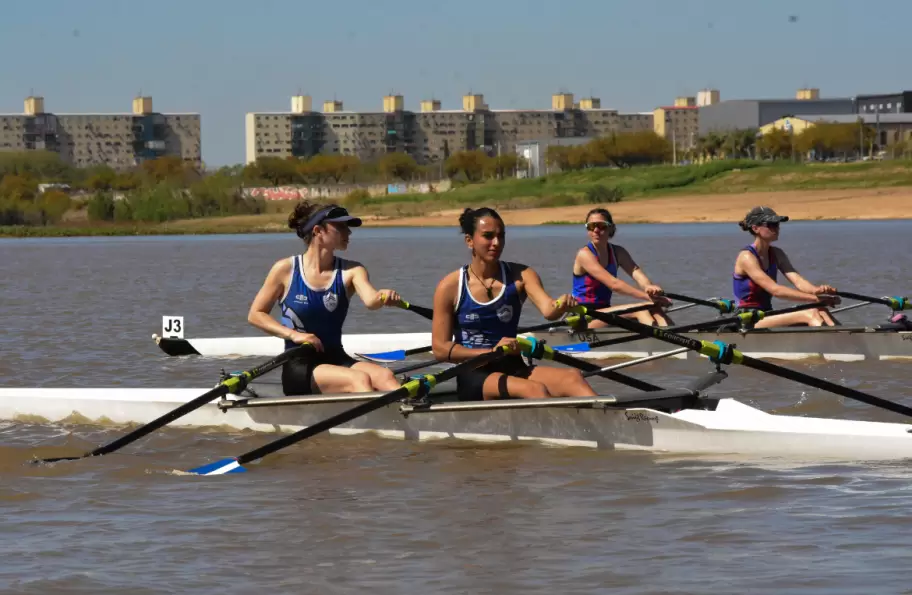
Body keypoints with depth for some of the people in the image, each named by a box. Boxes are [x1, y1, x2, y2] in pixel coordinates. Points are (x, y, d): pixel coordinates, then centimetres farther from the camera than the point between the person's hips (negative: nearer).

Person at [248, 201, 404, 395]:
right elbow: (255, 315, 4)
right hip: (299, 367, -3)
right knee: (359, 379, -32)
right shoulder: (286, 269, -2)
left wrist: (383, 297, -40)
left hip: (336, 359, 3)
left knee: (384, 376, -28)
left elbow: (370, 300, -16)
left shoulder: (350, 271, 5)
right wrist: (293, 334, -11)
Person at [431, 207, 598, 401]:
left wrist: (560, 306, -38)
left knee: (573, 378, -26)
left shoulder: (520, 276, 5)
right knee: (535, 390, -33)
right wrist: (491, 351, -16)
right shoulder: (450, 287, -4)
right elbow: (440, 349, -6)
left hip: (514, 369, 4)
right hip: (474, 377, -4)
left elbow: (548, 309, -14)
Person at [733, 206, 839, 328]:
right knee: (810, 314, -28)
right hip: (748, 322, -8)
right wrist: (815, 298, -31)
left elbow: (797, 280, -5)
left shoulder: (776, 254, 11)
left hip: (767, 318, 8)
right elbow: (775, 290, -24)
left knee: (821, 312, -19)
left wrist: (817, 290, -29)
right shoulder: (747, 257, -14)